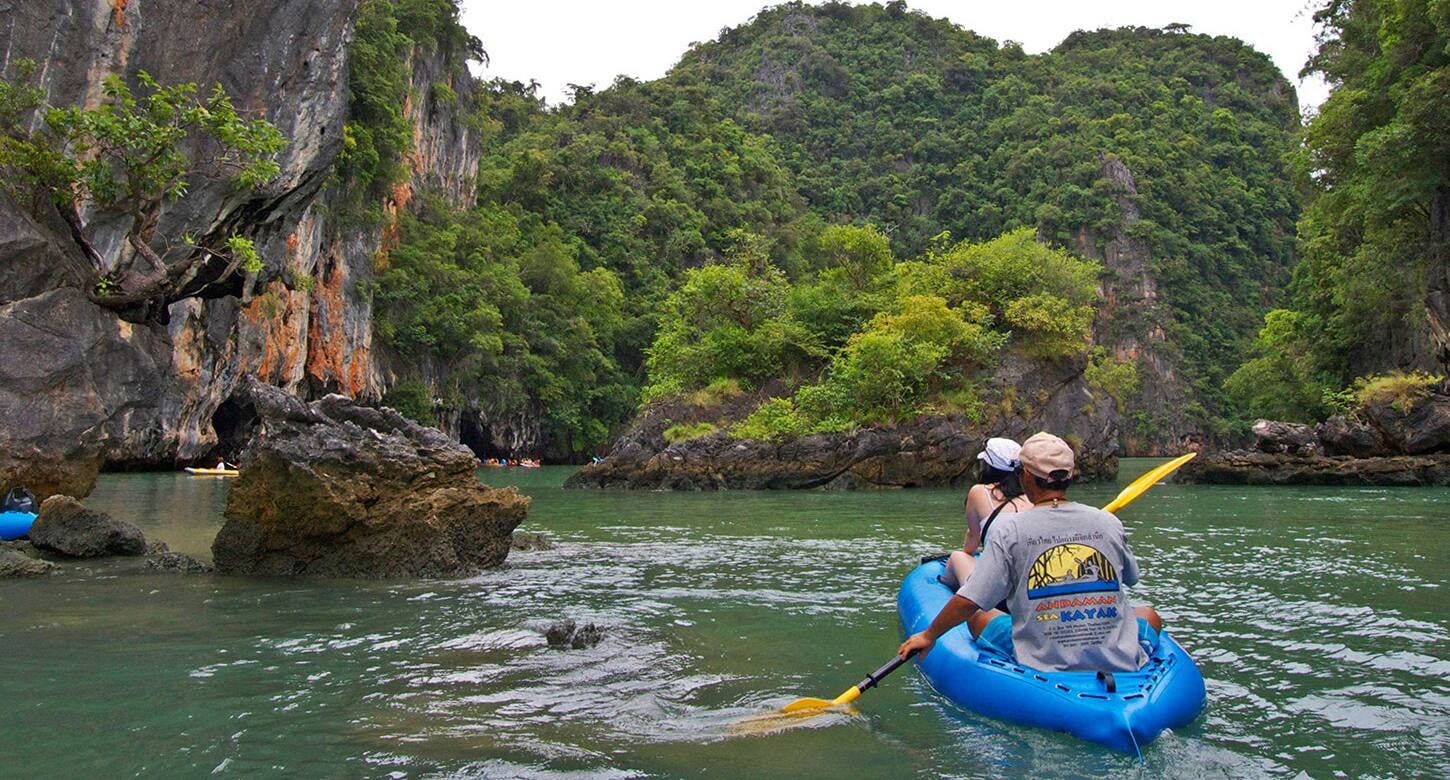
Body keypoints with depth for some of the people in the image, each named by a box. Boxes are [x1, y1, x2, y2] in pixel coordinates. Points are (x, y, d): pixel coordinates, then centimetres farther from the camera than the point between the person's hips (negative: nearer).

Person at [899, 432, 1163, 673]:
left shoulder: (1008, 532, -11)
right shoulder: (1109, 523, -2)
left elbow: (968, 602, -12)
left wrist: (929, 635, 4)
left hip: (1043, 666, -2)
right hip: (1121, 664, 2)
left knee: (977, 617, 21)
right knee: (1149, 614, 32)